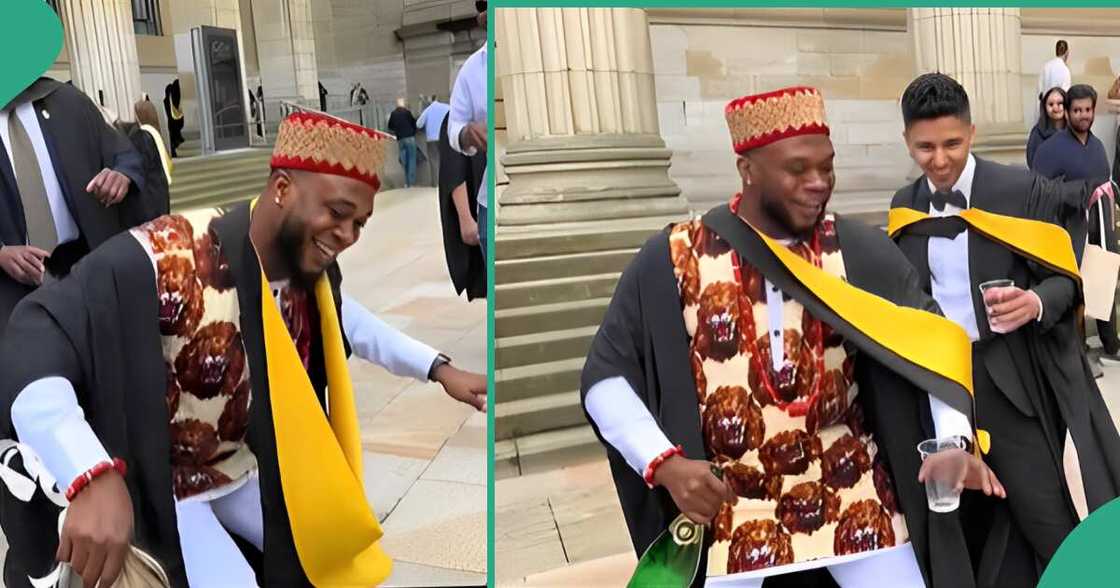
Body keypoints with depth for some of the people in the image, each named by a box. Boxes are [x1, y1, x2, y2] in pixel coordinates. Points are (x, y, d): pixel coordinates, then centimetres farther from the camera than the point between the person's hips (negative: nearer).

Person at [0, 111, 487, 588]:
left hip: (247, 468, 7)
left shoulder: (311, 267, -10)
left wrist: (438, 368, 6)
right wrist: (94, 477, -49)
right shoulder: (162, 260, -33)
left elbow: (343, 319, 12)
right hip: (149, 484, -6)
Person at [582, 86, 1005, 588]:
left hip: (850, 491, 2)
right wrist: (662, 462, -18)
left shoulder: (860, 252, -5)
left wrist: (954, 441, -21)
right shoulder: (672, 260, -9)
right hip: (724, 503, -1)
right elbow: (604, 376, -5)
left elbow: (933, 342, -4)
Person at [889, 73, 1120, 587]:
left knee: (1052, 524, 0)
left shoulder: (1021, 190, -7)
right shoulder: (905, 207, 5)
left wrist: (1035, 303, -26)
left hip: (1015, 375, -3)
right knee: (963, 522, 12)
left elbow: (1065, 277, -6)